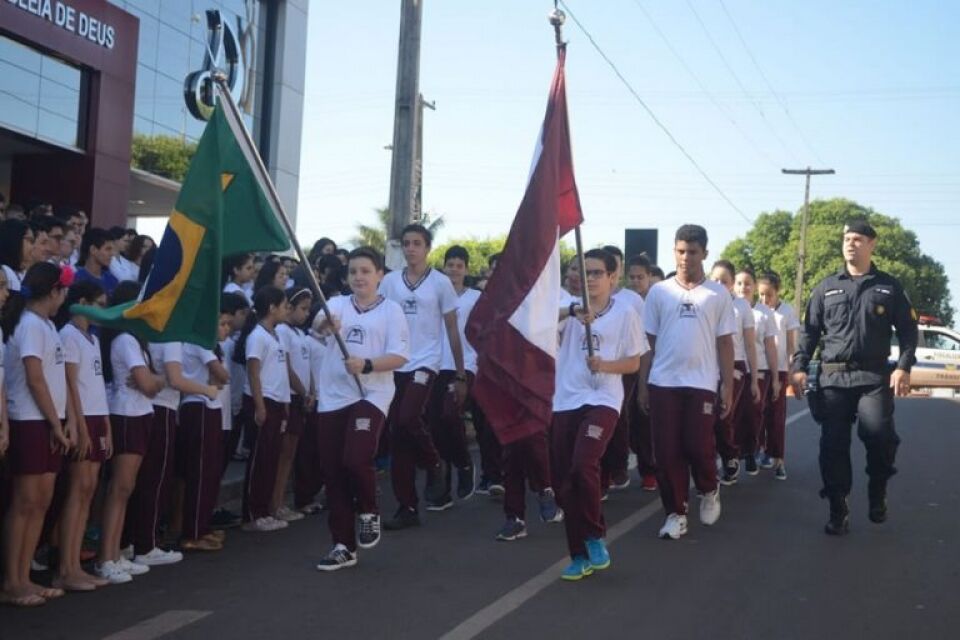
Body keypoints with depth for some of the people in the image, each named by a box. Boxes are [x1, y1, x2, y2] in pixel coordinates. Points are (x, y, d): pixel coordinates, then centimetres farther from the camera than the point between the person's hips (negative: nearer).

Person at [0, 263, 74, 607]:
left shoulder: (47, 325, 15)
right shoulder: (30, 325, -12)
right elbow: (35, 380, -16)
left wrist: (68, 420, 4)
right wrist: (56, 424, -12)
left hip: (49, 424, 9)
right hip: (31, 423, -9)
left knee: (41, 502, 9)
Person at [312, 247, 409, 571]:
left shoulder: (391, 310, 2)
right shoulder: (336, 304, 9)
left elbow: (399, 356, -5)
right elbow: (317, 325, -13)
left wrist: (366, 365, -21)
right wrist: (324, 324, -37)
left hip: (371, 397, -3)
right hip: (331, 399, 4)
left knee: (356, 459, -22)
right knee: (332, 472, 4)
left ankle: (368, 512, 10)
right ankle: (344, 546, 15)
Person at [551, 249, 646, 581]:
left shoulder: (625, 313, 3)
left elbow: (634, 363, 5)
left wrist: (605, 365, -14)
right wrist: (572, 313, -26)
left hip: (602, 401, -3)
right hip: (564, 402, 3)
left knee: (583, 465, -23)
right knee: (563, 482, 2)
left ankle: (595, 536, 1)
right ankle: (580, 556, 16)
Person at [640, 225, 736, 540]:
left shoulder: (718, 294, 4)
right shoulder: (659, 292, 6)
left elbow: (725, 343, 5)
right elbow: (648, 341, 8)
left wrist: (728, 387, -1)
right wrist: (642, 385, 5)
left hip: (702, 384, -1)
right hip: (663, 383, 1)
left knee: (699, 446, -5)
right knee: (667, 451, 1)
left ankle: (709, 491, 25)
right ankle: (675, 512, 11)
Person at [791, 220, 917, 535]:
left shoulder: (889, 287, 9)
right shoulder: (826, 287, 12)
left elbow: (907, 330, 7)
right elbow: (809, 331, 12)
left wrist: (903, 367, -6)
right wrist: (800, 367, 0)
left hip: (874, 376, -2)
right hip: (832, 378, 2)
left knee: (879, 434, -20)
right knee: (833, 445, -1)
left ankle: (878, 489, 8)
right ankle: (838, 510, 8)